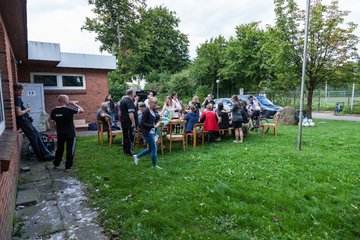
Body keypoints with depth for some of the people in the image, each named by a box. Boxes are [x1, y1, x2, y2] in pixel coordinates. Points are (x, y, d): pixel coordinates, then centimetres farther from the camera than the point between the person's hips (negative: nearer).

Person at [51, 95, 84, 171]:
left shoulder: (54, 111, -3)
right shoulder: (69, 110, -20)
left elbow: (53, 119, 12)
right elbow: (82, 110, -12)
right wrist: (74, 104, -4)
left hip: (60, 133, 6)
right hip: (70, 133, -5)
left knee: (59, 148, 21)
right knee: (70, 150, 6)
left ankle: (56, 164, 33)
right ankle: (68, 166, 11)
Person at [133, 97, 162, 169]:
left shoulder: (154, 110, 6)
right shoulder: (146, 111, -17)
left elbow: (156, 119, 17)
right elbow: (142, 123, -18)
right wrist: (153, 126, -24)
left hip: (152, 131, 9)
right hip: (147, 132, -9)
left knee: (150, 148, 16)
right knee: (154, 148, -1)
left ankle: (136, 156, 32)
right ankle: (154, 165, 16)